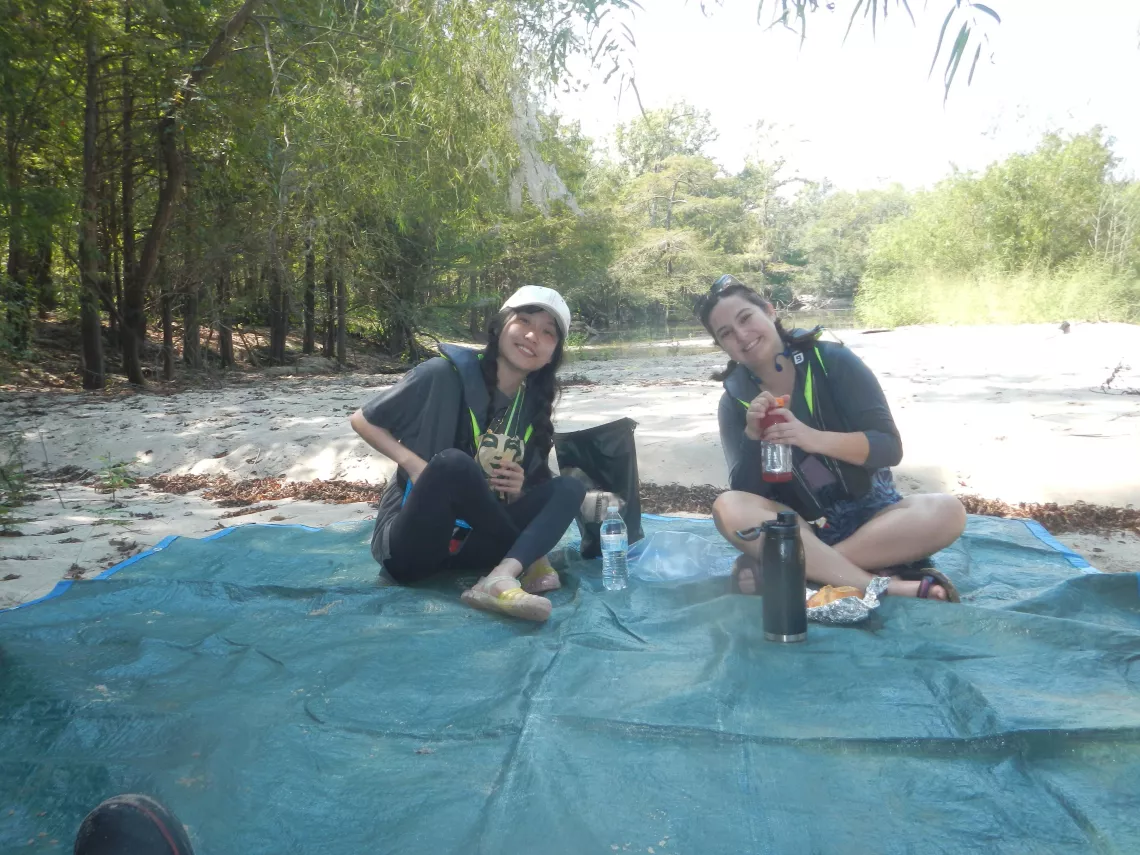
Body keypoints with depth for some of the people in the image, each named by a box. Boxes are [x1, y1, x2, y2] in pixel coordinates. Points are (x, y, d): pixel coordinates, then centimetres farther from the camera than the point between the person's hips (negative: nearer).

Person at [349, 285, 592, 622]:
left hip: (471, 544, 5)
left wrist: (517, 491, -10)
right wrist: (413, 464, -18)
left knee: (569, 488, -12)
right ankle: (528, 561, -13)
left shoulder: (534, 406, 5)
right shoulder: (444, 375, -12)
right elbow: (363, 420, -2)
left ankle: (500, 580, -35)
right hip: (410, 546, -5)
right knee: (452, 462, -34)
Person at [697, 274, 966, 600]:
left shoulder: (831, 360, -8)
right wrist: (752, 437, -24)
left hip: (869, 514, 0)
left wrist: (813, 439, -29)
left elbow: (889, 447, -13)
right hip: (800, 527, 1)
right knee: (729, 507, -29)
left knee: (947, 512, -30)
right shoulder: (735, 400, -1)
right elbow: (746, 492, -7)